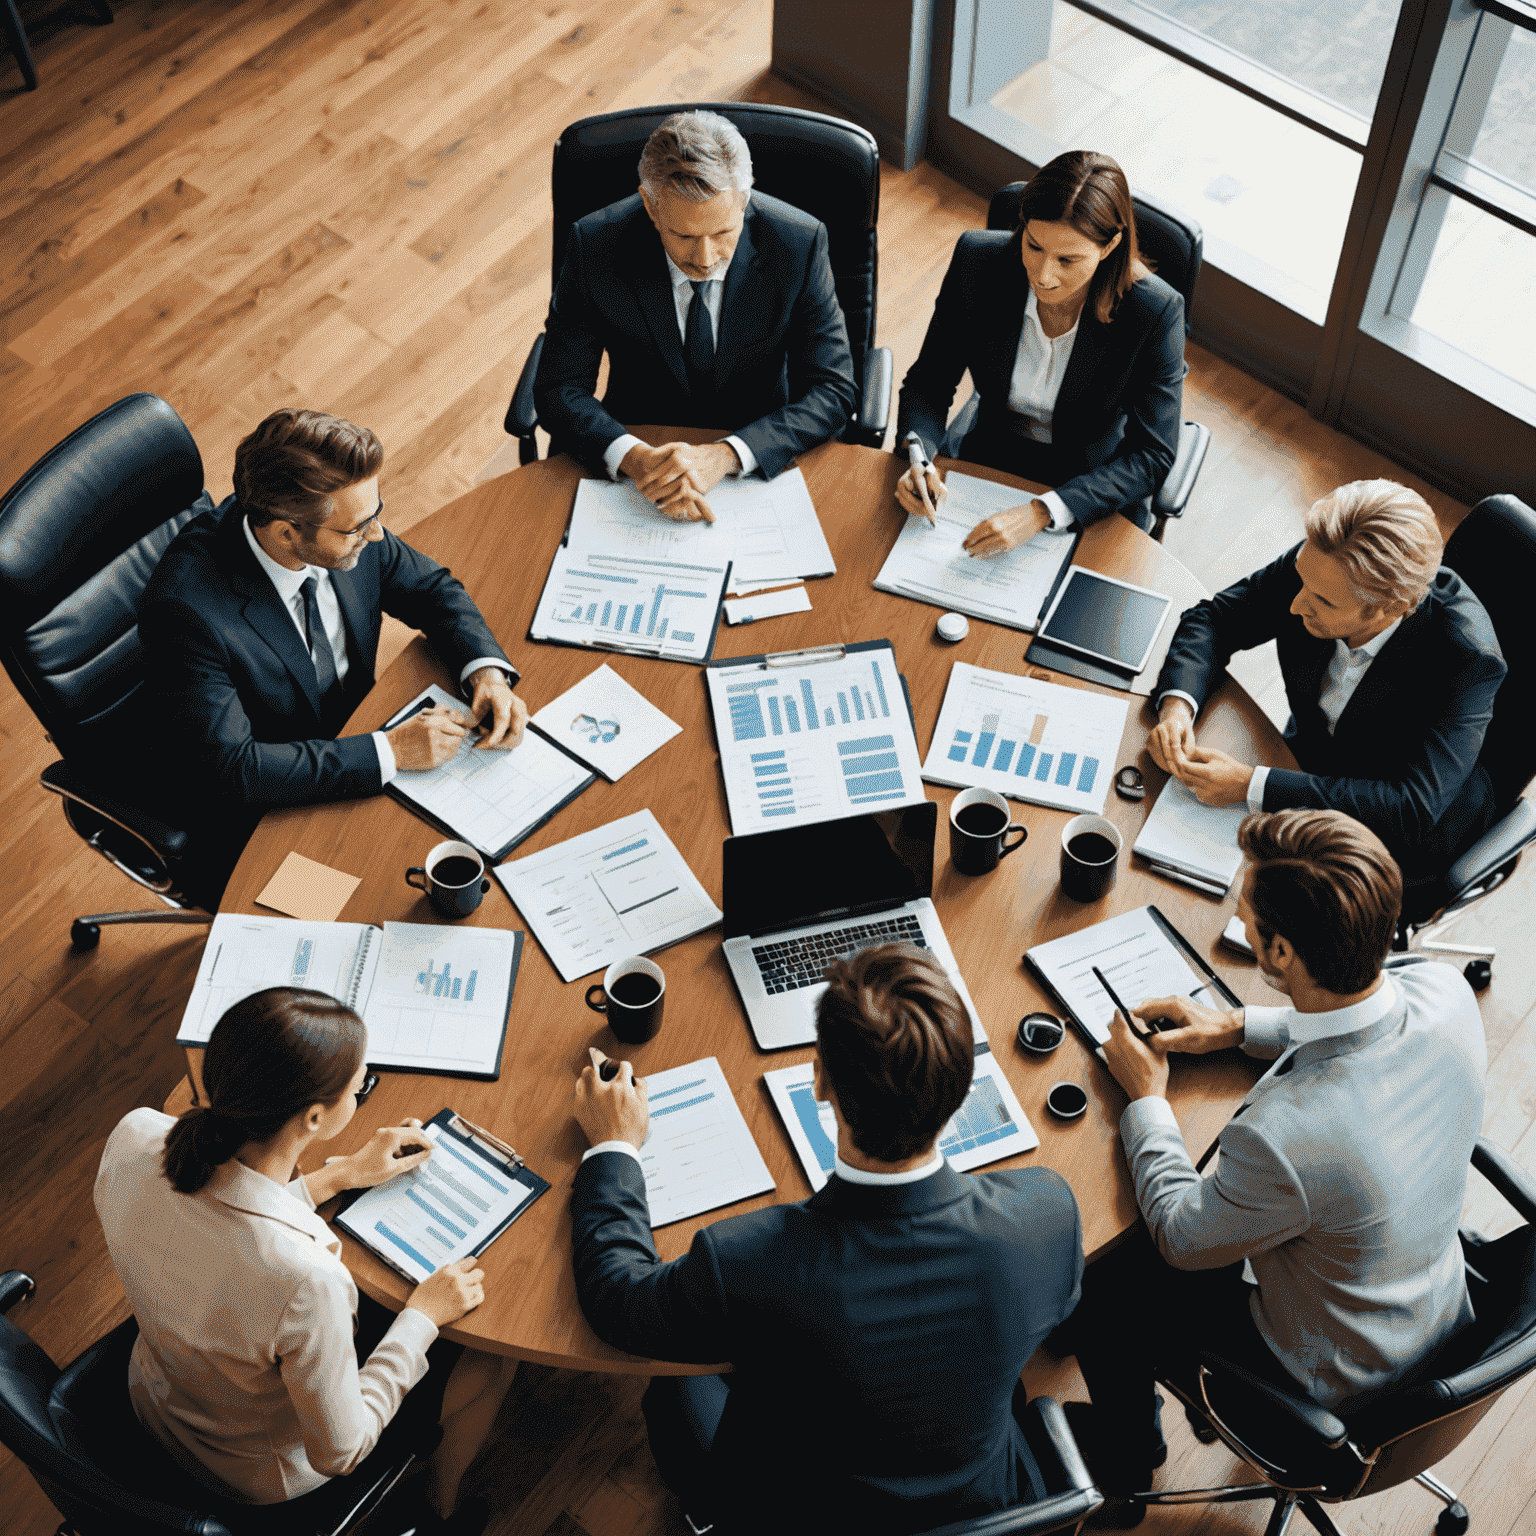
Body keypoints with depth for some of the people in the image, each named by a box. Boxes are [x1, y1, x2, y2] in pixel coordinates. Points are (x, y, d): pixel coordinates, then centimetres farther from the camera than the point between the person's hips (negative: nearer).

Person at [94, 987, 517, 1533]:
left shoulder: (134, 1135, -28)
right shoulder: (305, 1280, -45)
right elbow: (339, 1452, -25)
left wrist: (335, 1176, 1)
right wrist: (424, 1315, -15)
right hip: (263, 1474, -5)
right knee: (494, 1356, 16)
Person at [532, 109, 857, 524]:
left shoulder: (798, 244, -17)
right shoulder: (595, 245, -16)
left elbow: (833, 392, -14)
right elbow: (559, 388, -11)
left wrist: (724, 456, -30)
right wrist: (635, 458, -32)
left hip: (761, 455, -1)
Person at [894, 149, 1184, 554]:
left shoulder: (1155, 312, -22)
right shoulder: (978, 259, -15)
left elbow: (1152, 457, -19)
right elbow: (927, 383, -4)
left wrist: (1040, 513, -33)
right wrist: (919, 460, -25)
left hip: (1092, 497, -2)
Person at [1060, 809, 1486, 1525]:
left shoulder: (1284, 1137, -44)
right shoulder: (1443, 989, -25)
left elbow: (1183, 1240, -21)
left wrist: (1146, 1099, -8)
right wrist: (1238, 1025, 0)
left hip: (1329, 1379, -6)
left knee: (1095, 1286, 14)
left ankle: (1126, 1465, 43)